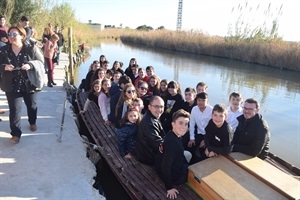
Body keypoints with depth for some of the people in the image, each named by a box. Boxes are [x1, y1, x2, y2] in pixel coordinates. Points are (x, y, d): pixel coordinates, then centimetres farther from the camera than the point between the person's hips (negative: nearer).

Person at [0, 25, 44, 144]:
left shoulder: (31, 48, -8)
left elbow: (41, 62, -6)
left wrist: (30, 65, -25)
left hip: (29, 84, 0)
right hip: (12, 86, 0)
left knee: (32, 106, 19)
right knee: (14, 109, -4)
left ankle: (32, 123, 46)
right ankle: (16, 134, 6)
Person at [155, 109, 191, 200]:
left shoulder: (172, 134, -7)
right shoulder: (173, 142, -35)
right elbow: (165, 166, -32)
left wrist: (187, 166, 20)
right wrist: (169, 187, -22)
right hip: (171, 174, -8)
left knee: (188, 154, 26)